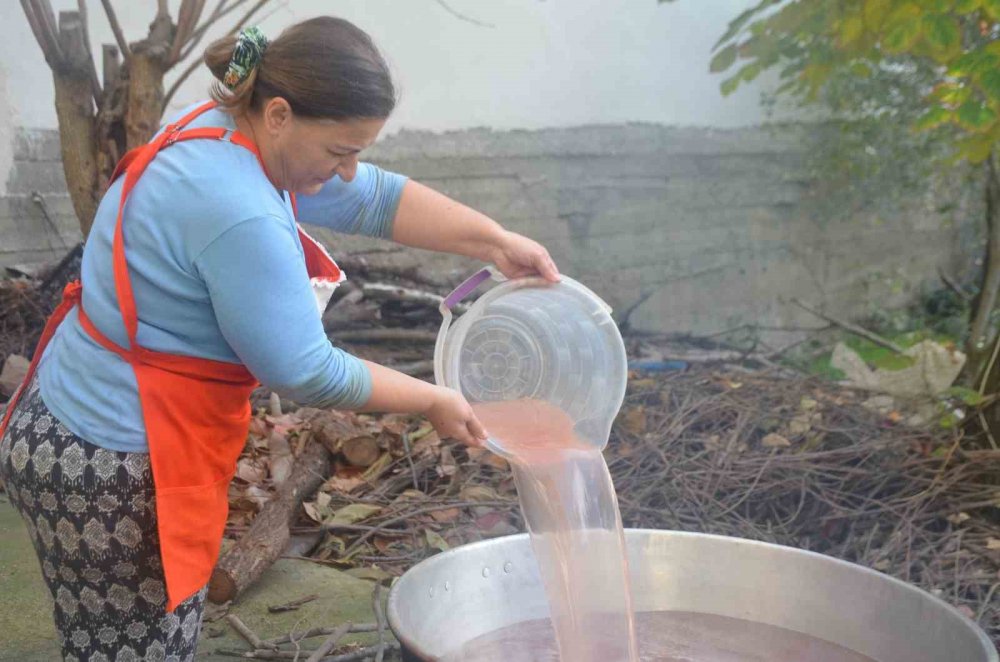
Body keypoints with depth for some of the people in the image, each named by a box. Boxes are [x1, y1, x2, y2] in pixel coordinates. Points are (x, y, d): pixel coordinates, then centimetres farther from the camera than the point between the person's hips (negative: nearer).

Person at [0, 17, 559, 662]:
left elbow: (373, 197, 8)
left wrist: (496, 242, 4)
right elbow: (305, 371, -20)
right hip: (110, 473, -10)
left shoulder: (223, 131, 1)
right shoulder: (240, 216, -28)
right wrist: (433, 401, -6)